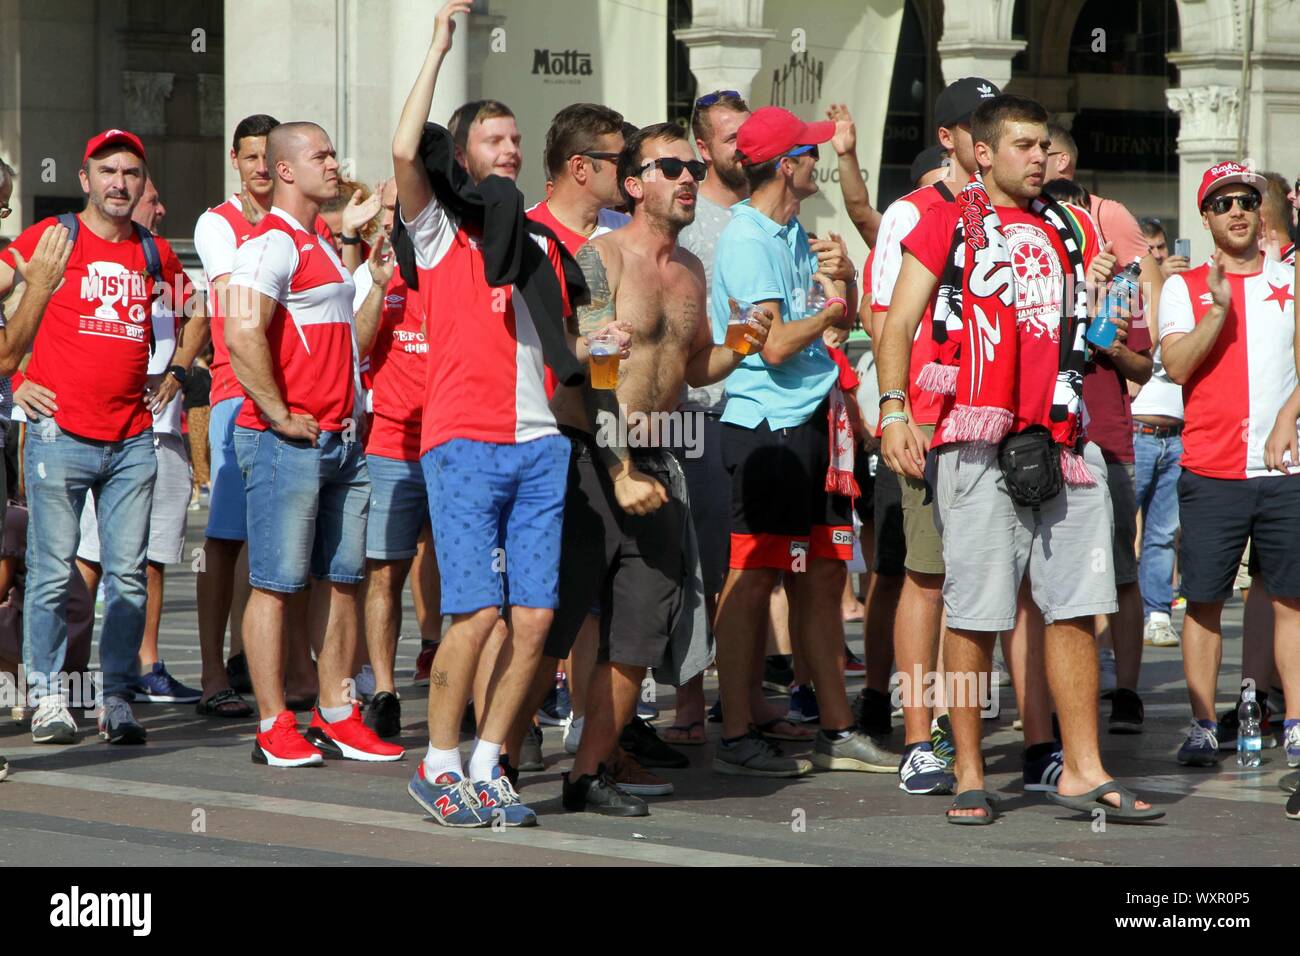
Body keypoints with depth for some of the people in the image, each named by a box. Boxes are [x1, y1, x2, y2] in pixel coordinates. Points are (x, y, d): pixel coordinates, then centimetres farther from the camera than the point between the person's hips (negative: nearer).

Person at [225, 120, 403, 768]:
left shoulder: (322, 246, 20)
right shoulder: (272, 243, -11)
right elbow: (242, 335, -24)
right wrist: (281, 418, -20)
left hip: (340, 441, 9)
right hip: (287, 442, -9)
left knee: (343, 582, 9)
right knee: (275, 584, -5)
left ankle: (336, 718, 15)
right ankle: (274, 728, -3)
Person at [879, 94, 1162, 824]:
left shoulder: (1065, 230, 19)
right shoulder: (949, 224, 4)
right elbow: (899, 323, -1)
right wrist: (894, 410, -12)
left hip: (1061, 443, 5)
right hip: (979, 443, -5)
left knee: (1076, 609, 4)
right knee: (974, 614, -2)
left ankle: (1083, 770, 9)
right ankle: (970, 775, 4)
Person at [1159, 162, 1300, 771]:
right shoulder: (1183, 287, 8)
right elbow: (1177, 365, -5)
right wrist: (1217, 309, -16)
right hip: (1210, 469, -1)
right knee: (1203, 600, 0)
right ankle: (1203, 727, 5)